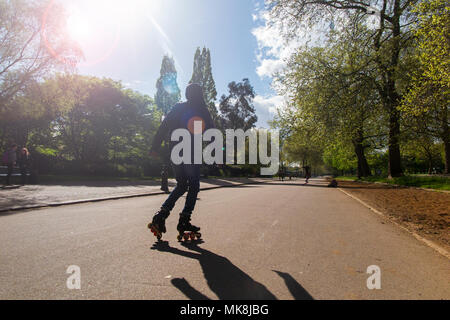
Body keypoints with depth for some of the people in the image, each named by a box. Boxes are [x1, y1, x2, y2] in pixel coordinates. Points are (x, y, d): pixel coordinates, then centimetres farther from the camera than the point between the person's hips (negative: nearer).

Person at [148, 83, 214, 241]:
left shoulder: (177, 108, 13)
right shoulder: (202, 110, 1)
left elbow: (163, 127, 10)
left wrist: (155, 147, 11)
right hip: (191, 153, -5)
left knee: (181, 186, 18)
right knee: (193, 187, 6)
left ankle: (161, 214, 5)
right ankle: (184, 222, 0)